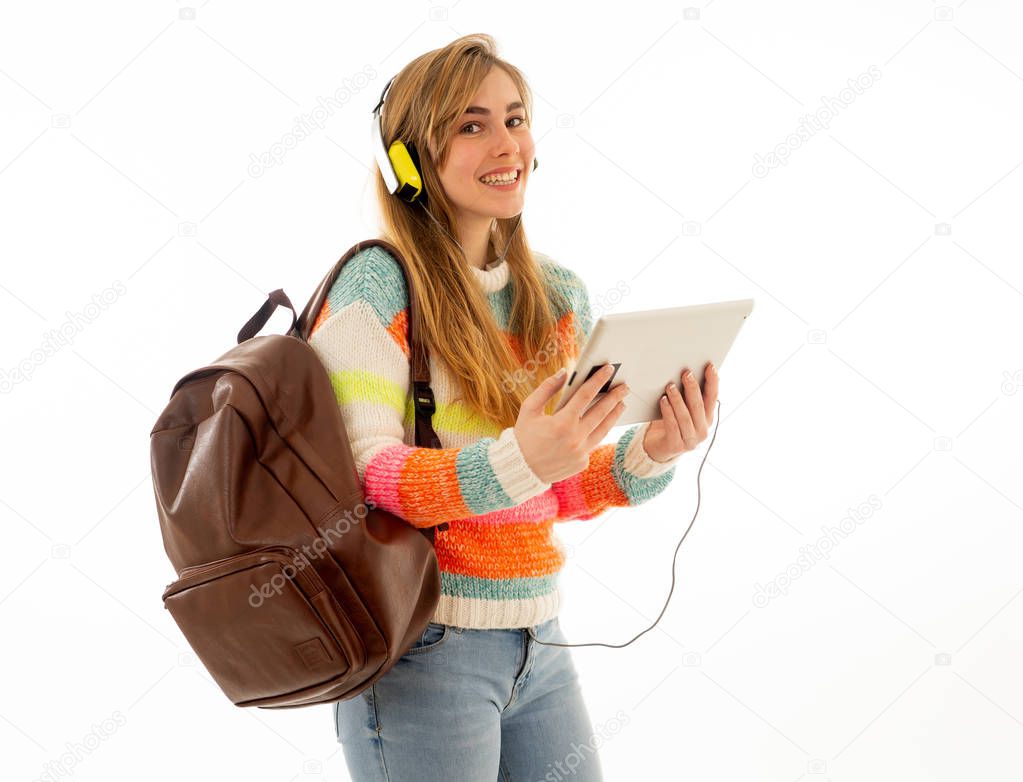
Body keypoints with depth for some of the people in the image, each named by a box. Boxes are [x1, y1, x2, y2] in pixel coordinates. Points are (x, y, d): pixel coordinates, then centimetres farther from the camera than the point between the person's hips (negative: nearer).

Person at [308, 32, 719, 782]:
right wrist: (515, 463, -32)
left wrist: (647, 454, -8)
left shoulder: (561, 296, 8)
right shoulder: (377, 284, -10)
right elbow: (363, 476, -17)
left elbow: (561, 492, 11)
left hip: (539, 645, 6)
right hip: (423, 651, -6)